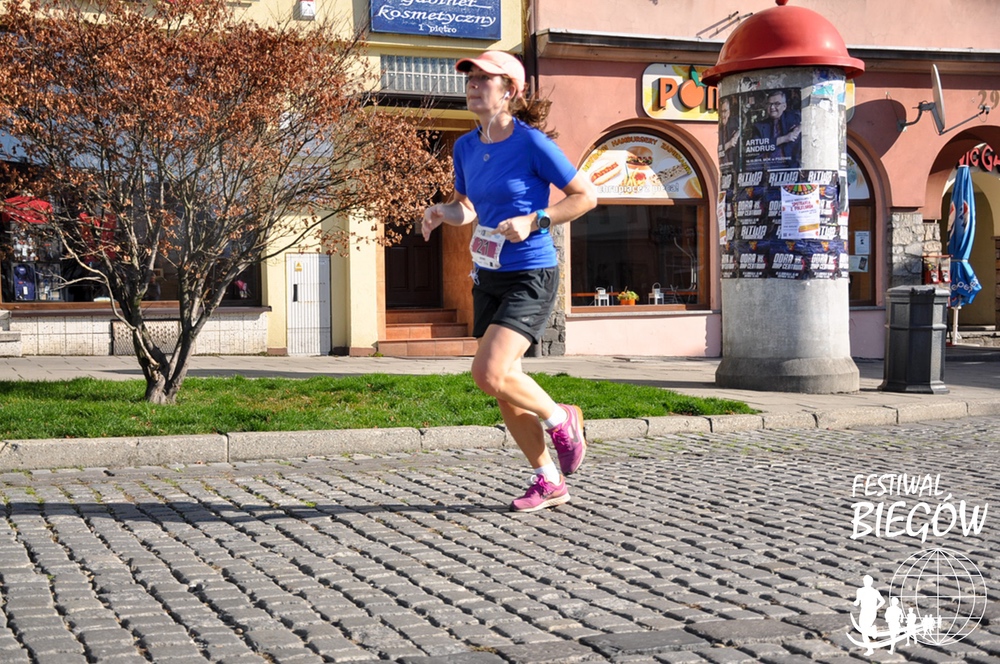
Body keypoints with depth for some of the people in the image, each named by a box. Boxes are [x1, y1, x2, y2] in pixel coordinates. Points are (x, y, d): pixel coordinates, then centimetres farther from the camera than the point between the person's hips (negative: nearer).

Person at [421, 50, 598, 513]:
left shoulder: (532, 143, -12)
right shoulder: (466, 147, 7)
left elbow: (586, 196, -8)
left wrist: (534, 221, -17)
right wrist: (441, 212, -1)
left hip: (531, 277, -7)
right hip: (488, 277, 7)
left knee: (489, 373, -20)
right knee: (503, 387, 8)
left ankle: (560, 419, 9)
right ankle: (549, 482, 22)